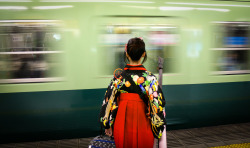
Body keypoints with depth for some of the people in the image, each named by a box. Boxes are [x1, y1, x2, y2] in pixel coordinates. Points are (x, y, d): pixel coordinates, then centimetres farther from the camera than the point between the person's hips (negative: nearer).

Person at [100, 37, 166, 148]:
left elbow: (108, 102, -3)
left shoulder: (119, 76, -8)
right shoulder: (150, 78, -14)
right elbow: (157, 104, -13)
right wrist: (158, 130, 0)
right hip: (142, 127, -1)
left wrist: (107, 126, 9)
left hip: (122, 127, 2)